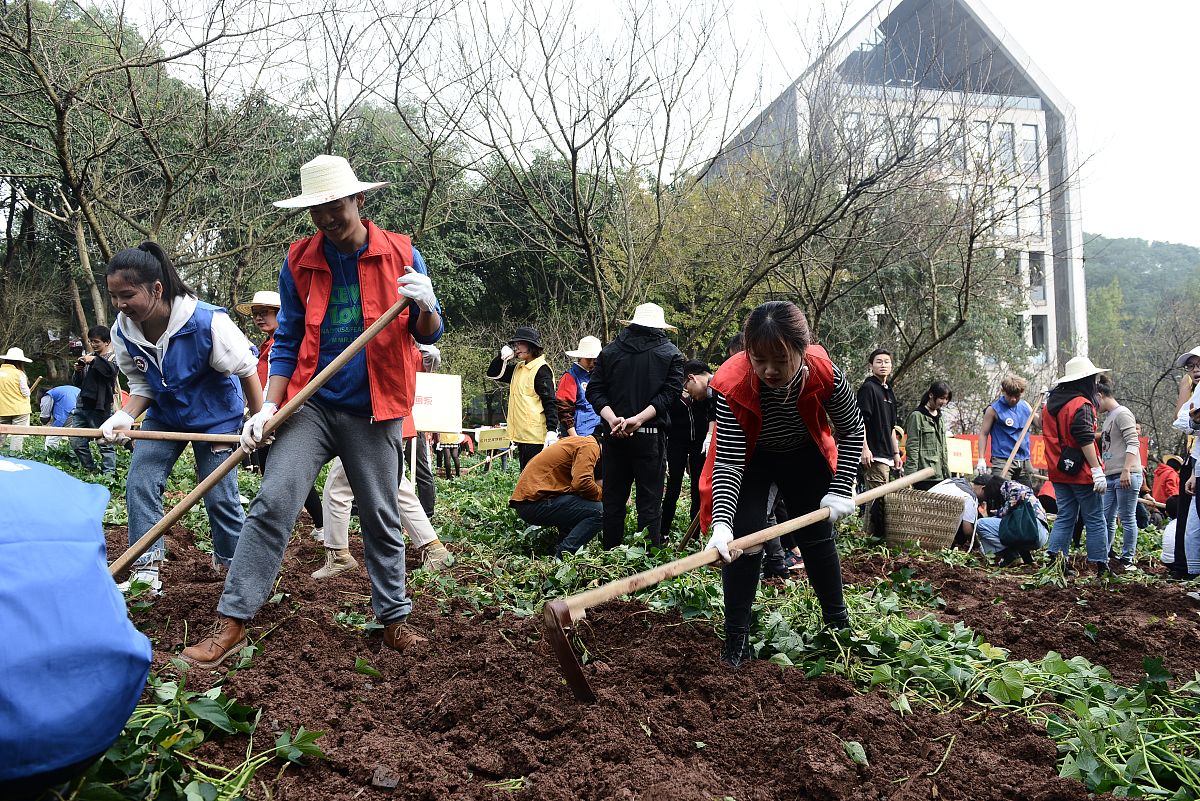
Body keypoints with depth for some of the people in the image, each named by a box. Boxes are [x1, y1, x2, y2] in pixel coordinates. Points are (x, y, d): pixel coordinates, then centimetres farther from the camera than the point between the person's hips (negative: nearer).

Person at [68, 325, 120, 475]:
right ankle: (90, 470, 22)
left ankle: (109, 473, -2)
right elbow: (77, 383, 20)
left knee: (105, 443, -6)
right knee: (77, 443, 10)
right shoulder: (89, 356, 17)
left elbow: (111, 370, -25)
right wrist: (78, 371, 1)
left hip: (100, 408, -7)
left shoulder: (112, 357, 0)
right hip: (82, 405, 7)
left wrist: (94, 360, -24)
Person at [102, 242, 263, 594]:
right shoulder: (124, 330, -15)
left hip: (216, 417, -4)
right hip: (163, 416, 5)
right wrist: (125, 416, -23)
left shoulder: (207, 322, -31)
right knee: (139, 484, -10)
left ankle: (231, 563, 24)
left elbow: (247, 370, -19)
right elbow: (141, 383, -3)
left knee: (220, 496, -1)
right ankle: (147, 571, -2)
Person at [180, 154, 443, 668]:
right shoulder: (299, 261, 3)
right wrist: (269, 407, -5)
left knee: (382, 518, 8)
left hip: (374, 411, -1)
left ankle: (394, 618, 23)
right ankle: (232, 622, -4)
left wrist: (425, 308, -21)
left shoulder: (402, 255, -1)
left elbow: (428, 335, 2)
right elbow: (287, 342, 6)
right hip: (311, 403, 1)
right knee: (273, 502, -12)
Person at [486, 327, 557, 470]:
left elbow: (550, 402, -15)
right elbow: (492, 374, 21)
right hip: (521, 435, 9)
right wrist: (502, 358, 4)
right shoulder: (518, 368, 16)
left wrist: (552, 430, -22)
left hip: (536, 436, -9)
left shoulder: (541, 370, -10)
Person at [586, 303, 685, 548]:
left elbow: (594, 390, -1)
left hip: (615, 436, 2)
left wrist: (612, 419, -12)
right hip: (651, 436, -2)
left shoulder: (609, 351, 8)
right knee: (649, 503, 3)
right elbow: (669, 393, -11)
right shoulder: (671, 354, 2)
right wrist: (639, 419, -18)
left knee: (613, 500, 11)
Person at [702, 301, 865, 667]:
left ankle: (837, 620, 28)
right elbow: (728, 462, -37)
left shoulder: (825, 375, -33)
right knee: (744, 538, -14)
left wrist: (841, 489, -17)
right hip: (749, 458, -2)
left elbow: (852, 430, -13)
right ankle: (736, 638, -4)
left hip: (805, 456, 2)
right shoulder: (732, 384, -38)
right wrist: (721, 523, -49)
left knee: (817, 537, 6)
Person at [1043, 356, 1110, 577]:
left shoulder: (1051, 403, 11)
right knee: (1095, 520, 1)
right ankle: (1100, 566, 4)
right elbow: (1085, 440, -21)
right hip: (1082, 472, -7)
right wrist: (1097, 470, -21)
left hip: (1058, 472, 7)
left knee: (1065, 517, 12)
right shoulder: (1081, 405, -15)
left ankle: (1055, 559, 6)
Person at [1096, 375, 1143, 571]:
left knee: (1127, 518, -1)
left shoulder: (1122, 414, -7)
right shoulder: (1108, 417, 19)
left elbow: (1133, 444, -15)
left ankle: (1127, 558, 6)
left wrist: (1126, 470, -23)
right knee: (1107, 518, 10)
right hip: (1111, 476, 9)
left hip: (1127, 476, -9)